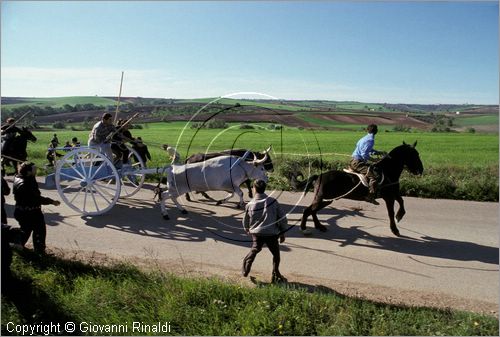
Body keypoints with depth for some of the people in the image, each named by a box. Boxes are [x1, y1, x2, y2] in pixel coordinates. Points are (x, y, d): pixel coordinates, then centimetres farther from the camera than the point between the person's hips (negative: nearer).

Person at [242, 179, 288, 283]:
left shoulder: (249, 205, -1)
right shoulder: (273, 201, -3)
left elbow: (245, 220, 14)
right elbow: (282, 217, 0)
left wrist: (247, 229, 36)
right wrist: (282, 233, 11)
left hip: (256, 233, 1)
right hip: (271, 234, -1)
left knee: (254, 250, 22)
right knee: (276, 254, 17)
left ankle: (245, 269, 22)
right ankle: (275, 275, 22)